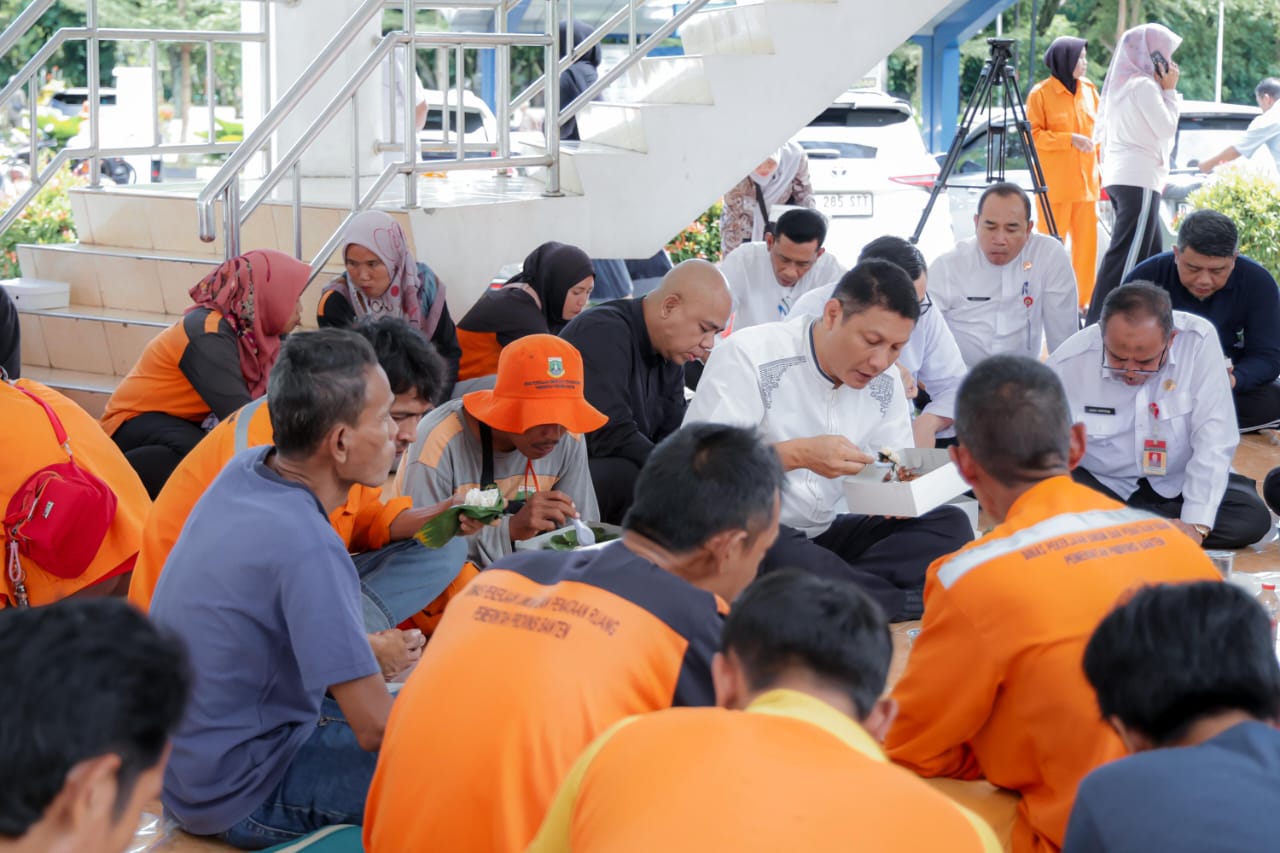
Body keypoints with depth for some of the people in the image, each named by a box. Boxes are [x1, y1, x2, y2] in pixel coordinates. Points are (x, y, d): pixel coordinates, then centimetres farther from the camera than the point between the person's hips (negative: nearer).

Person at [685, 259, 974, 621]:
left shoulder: (884, 382, 5)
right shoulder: (747, 356, -15)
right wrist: (798, 454, -30)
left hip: (826, 534, 6)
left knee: (950, 525, -12)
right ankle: (911, 604, -22)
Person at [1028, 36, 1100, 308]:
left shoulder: (1089, 90, 13)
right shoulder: (1041, 93, -4)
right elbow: (1033, 135, -8)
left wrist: (1099, 168, 14)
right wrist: (1070, 139, -17)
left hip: (1086, 181, 5)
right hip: (1055, 183, -5)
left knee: (1087, 242, 3)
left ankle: (1084, 299, 10)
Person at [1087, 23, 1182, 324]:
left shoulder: (1121, 83, 16)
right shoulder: (1144, 85, -12)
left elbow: (1103, 134, 20)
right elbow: (1167, 128, -11)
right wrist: (1170, 90, -3)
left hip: (1119, 176, 10)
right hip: (1139, 178, -10)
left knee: (1147, 254, 14)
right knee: (1127, 255, -13)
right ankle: (1099, 319, -18)